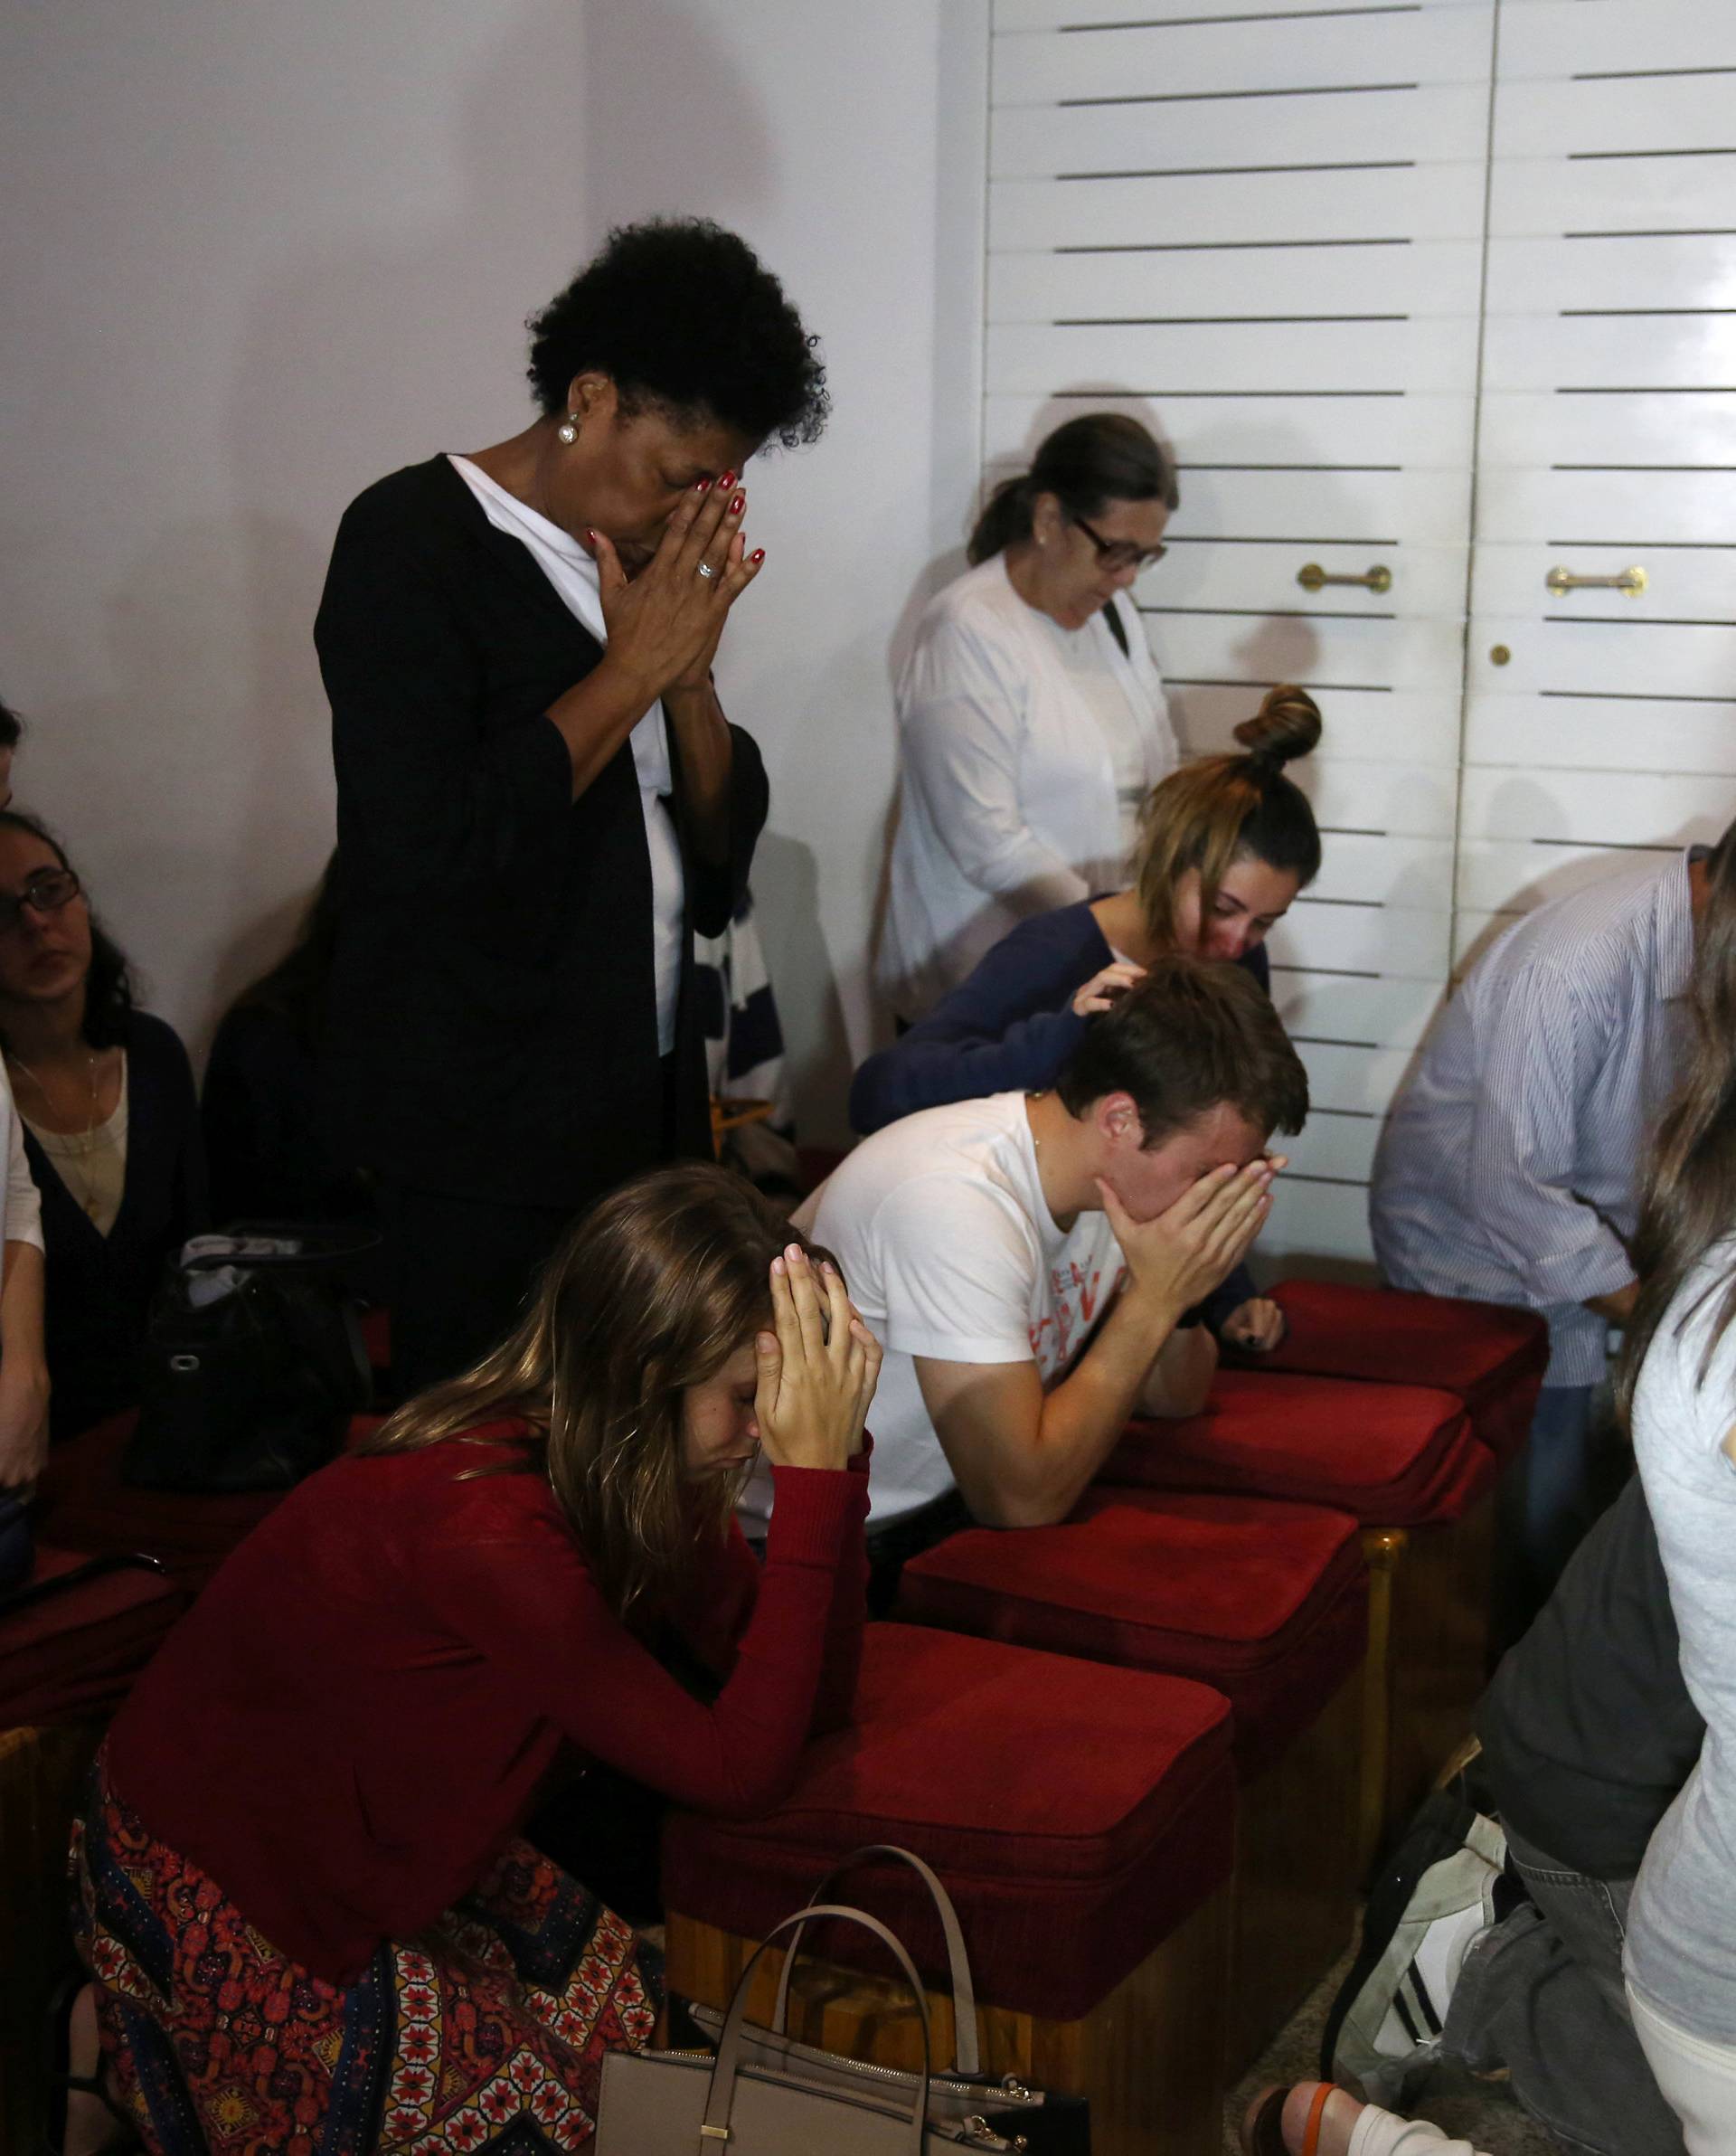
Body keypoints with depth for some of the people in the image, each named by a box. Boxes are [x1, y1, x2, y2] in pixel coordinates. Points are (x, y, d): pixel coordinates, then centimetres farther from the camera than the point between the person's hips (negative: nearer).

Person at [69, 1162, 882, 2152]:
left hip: (362, 1838, 8)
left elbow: (814, 1697, -12)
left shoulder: (625, 1468, -11)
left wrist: (833, 1448, -23)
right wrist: (814, 1474, -35)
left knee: (650, 2020, 1)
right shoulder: (488, 1523, -36)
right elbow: (741, 1771, -32)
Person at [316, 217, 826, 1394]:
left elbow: (723, 848, 11)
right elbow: (431, 849, -22)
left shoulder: (650, 561, 10)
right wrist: (632, 669, -15)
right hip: (484, 1119, -6)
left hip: (644, 1096, 7)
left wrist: (691, 671, -6)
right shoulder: (412, 540, -10)